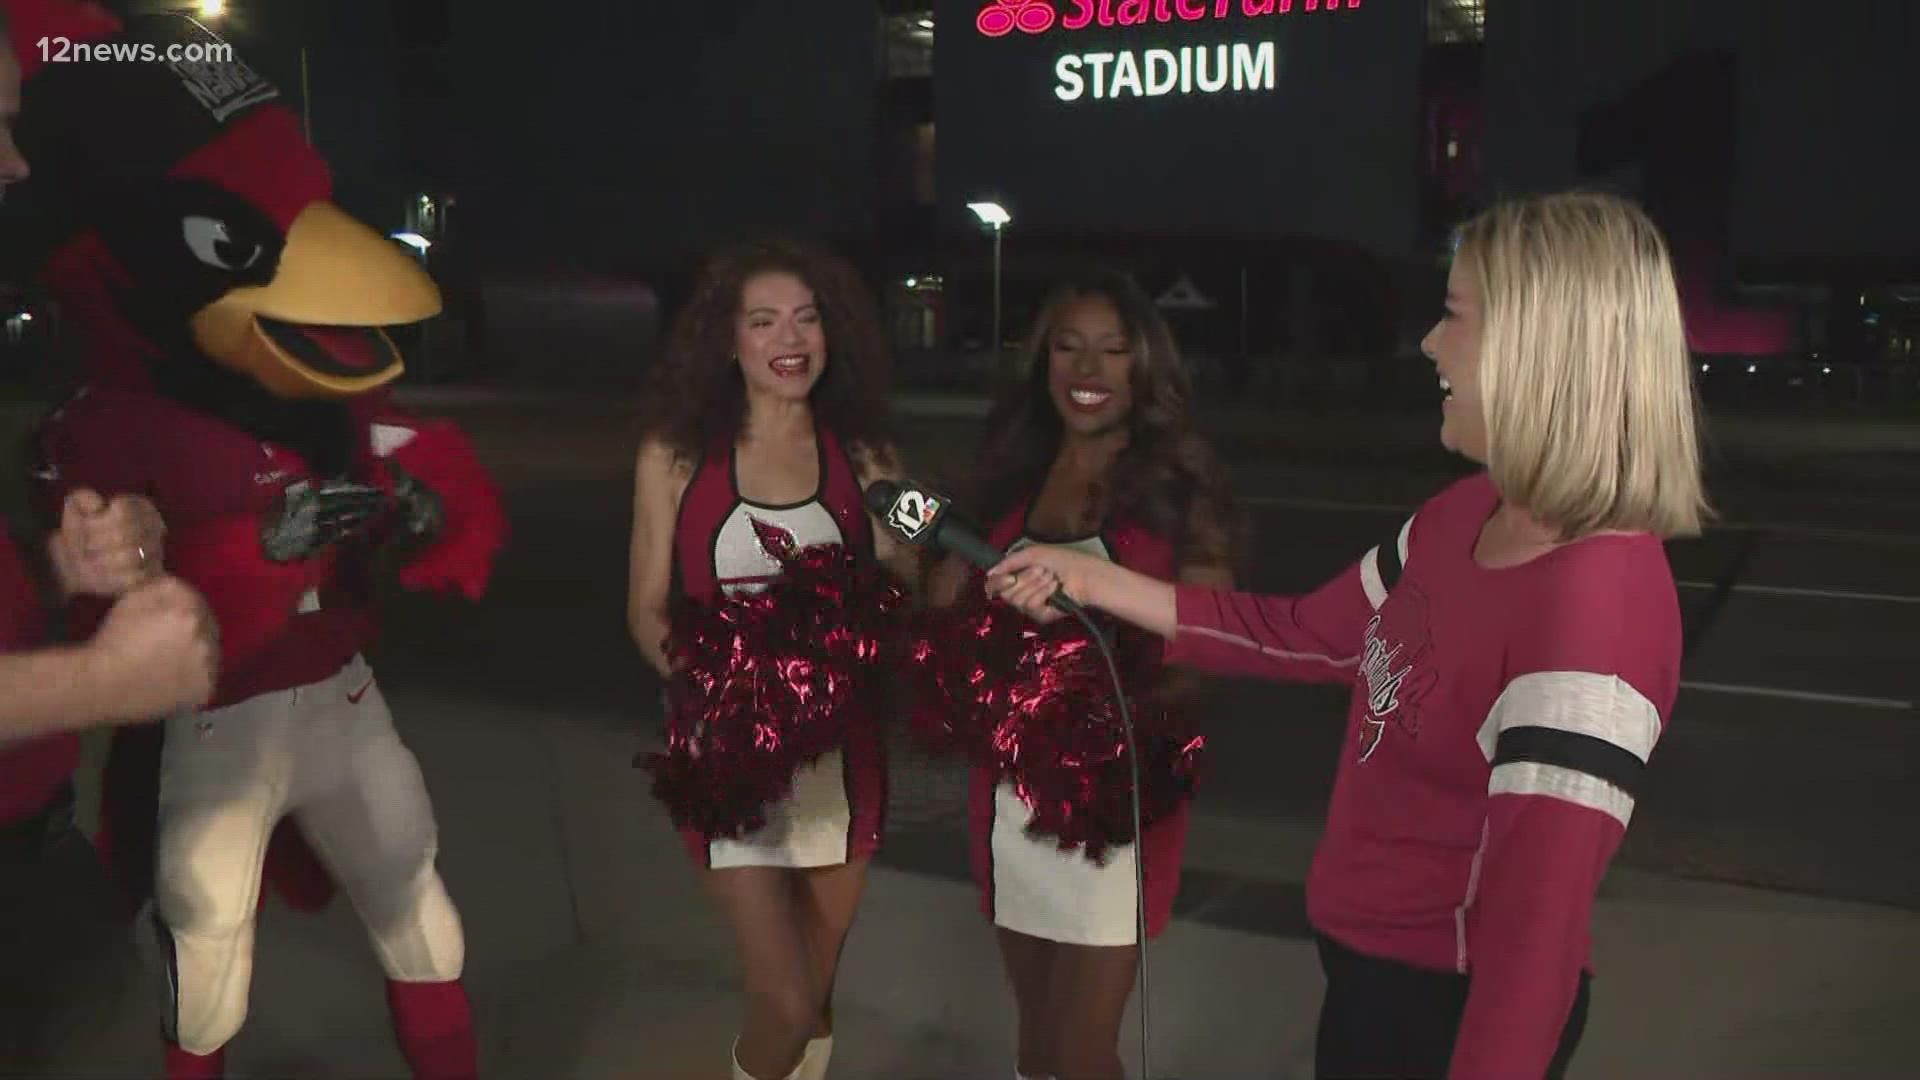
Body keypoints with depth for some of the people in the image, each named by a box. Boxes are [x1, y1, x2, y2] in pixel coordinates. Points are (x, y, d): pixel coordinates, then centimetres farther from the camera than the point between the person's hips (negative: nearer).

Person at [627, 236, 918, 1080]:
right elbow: (647, 611, -1)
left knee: (815, 994, 14)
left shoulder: (864, 459, 2)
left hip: (839, 748, 3)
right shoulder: (677, 452, -2)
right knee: (782, 1002, -7)